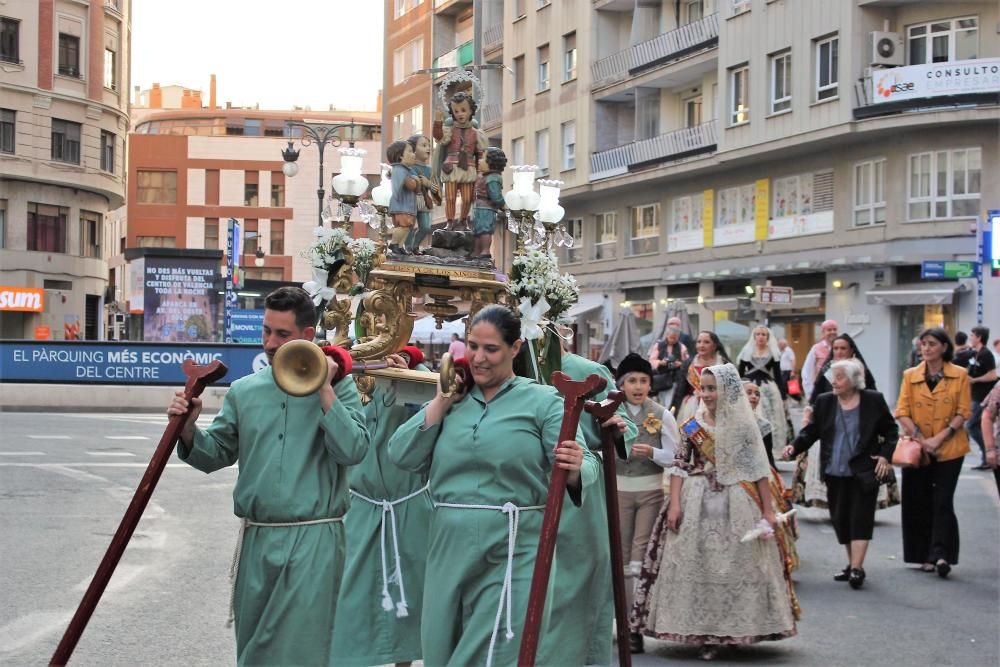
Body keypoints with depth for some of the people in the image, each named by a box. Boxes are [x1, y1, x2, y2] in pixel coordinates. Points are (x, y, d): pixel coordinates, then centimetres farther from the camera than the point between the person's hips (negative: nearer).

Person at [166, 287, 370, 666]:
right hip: (255, 540, 4)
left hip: (312, 543, -4)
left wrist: (324, 390, -15)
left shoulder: (337, 386, -2)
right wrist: (189, 429, -10)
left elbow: (353, 450, -15)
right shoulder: (244, 390, 8)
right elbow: (215, 455, 10)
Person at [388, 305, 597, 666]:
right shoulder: (451, 400, 10)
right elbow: (402, 456, 1)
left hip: (513, 553, -5)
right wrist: (442, 401, -2)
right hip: (448, 548, 5)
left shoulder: (542, 401, -2)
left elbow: (584, 466, -11)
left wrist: (574, 470, -34)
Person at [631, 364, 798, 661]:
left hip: (737, 505, -1)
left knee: (737, 566, 1)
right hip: (697, 503, 1)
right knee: (697, 566, -2)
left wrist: (768, 510, -2)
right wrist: (675, 503, -8)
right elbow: (679, 466, 3)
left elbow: (759, 470, 1)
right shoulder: (692, 425, 5)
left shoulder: (743, 425, 1)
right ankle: (705, 632, 4)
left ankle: (736, 629, 13)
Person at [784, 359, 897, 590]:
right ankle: (852, 564, 20)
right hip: (835, 473, 4)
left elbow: (891, 431, 5)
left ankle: (857, 568, -12)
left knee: (860, 518, -8)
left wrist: (885, 456, -7)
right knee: (841, 519, 7)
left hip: (864, 472, -4)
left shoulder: (873, 400, -2)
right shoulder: (824, 402, 6)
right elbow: (811, 431, 7)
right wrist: (794, 447, -10)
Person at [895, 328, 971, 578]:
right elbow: (902, 412, 0)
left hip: (949, 449, -2)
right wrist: (921, 439, -13)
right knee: (919, 503, 5)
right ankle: (926, 556, 13)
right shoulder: (910, 376, 5)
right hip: (916, 449, 2)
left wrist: (939, 438, -15)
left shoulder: (960, 376, -1)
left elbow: (963, 413, -4)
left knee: (943, 501, -6)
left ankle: (940, 554, -8)